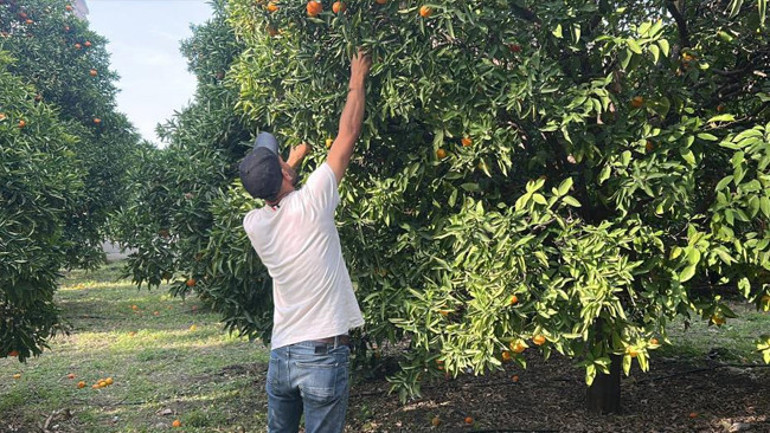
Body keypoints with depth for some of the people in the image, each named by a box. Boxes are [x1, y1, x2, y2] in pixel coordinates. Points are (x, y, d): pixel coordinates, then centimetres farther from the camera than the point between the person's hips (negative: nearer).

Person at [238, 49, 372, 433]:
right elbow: (348, 133, -6)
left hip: (280, 354, 5)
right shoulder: (309, 203, -15)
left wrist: (290, 164, 30)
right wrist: (357, 79, 6)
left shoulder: (253, 224, -1)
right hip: (323, 354, -5)